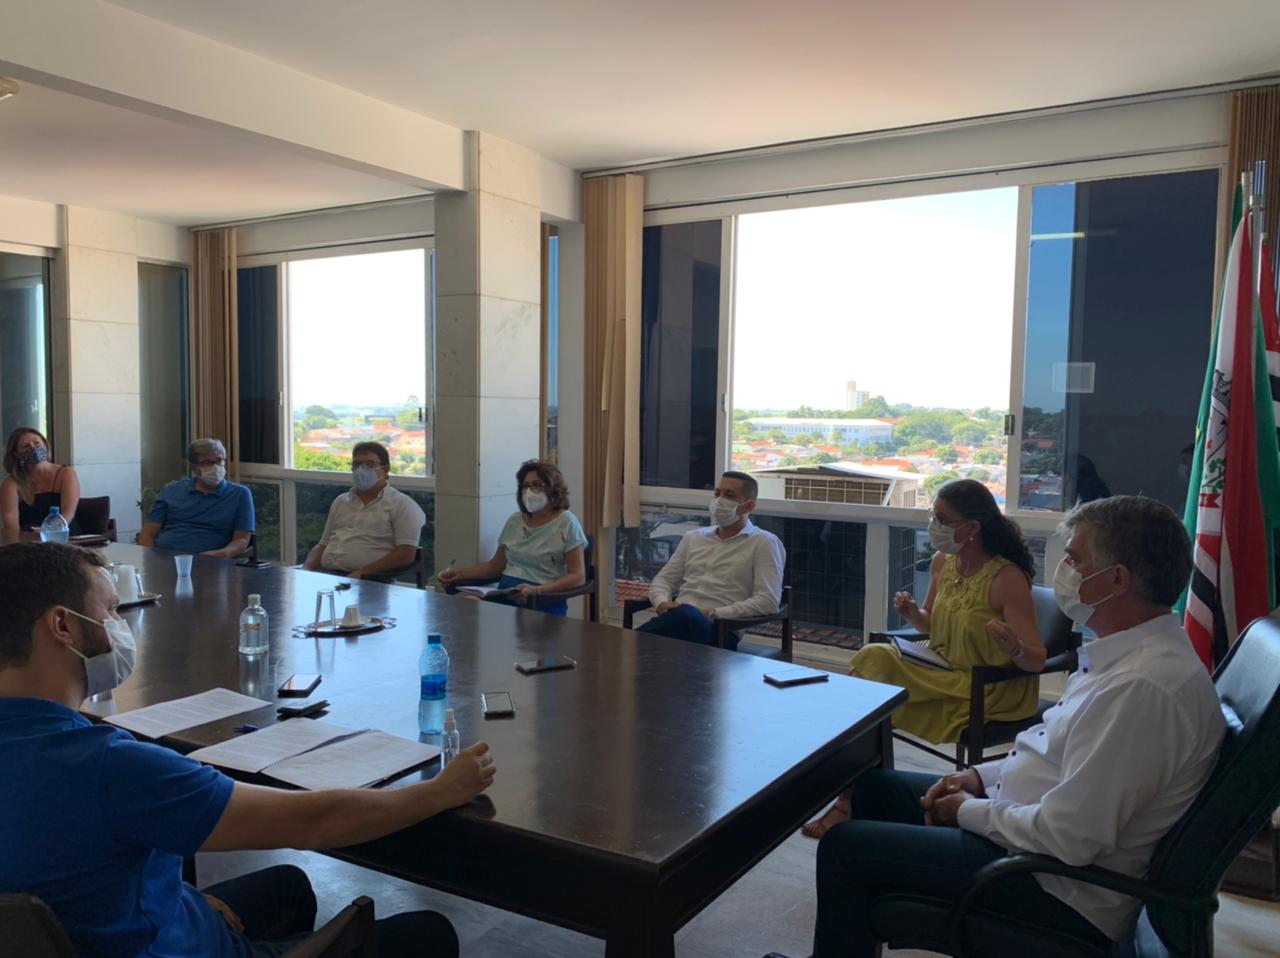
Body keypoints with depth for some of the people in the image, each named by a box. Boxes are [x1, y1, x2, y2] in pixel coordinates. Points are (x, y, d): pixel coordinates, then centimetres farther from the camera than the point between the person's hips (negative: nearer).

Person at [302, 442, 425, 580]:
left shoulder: (402, 505, 3)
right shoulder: (340, 502, 24)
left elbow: (406, 554, -8)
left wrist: (362, 573, -16)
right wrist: (306, 570, 5)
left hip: (368, 580, -6)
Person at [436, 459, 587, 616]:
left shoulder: (566, 523, -1)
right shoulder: (514, 521, 18)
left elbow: (578, 577, -8)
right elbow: (495, 566, 25)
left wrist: (536, 590, -21)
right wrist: (458, 574, 10)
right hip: (503, 596, 6)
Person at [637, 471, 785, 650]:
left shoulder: (764, 543, 7)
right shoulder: (693, 537, 24)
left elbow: (768, 602, -4)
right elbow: (663, 579, 24)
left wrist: (713, 614, -14)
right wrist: (662, 603, -1)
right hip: (678, 620, 4)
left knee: (686, 614, -39)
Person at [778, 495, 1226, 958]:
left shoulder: (1142, 687, -30)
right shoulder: (1138, 651, 4)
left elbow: (1068, 839, -30)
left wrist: (968, 811, -14)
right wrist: (982, 776, 4)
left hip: (1062, 889, -10)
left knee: (844, 847, -9)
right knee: (872, 787, 17)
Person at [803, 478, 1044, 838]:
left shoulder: (1007, 578, -18)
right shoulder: (942, 564, 3)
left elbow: (1037, 660, -17)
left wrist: (1015, 649, -39)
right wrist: (913, 614, -4)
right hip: (943, 674, 7)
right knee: (873, 656, -18)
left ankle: (851, 801, -6)